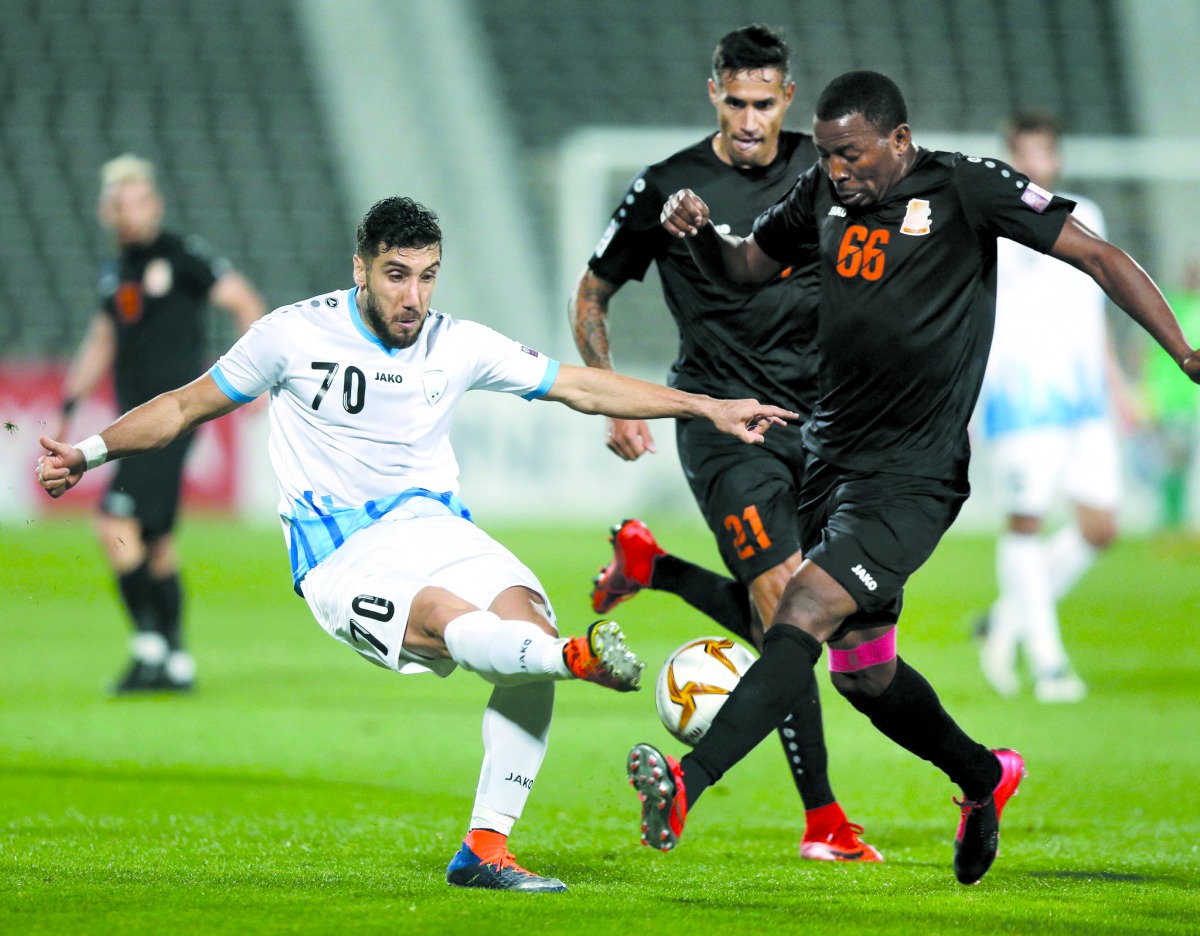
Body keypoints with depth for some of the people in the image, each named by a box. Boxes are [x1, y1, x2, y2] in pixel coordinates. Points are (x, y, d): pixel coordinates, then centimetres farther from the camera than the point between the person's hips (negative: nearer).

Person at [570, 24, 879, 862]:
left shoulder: (824, 171, 4)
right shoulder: (667, 189, -5)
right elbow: (591, 298, 5)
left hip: (818, 415, 5)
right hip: (724, 422, -4)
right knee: (785, 604, -16)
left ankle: (650, 566, 31)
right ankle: (823, 819, -11)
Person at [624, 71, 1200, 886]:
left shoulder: (966, 189, -10)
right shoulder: (825, 195, 7)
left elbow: (1097, 256, -8)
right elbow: (743, 265, 20)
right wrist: (699, 232, -4)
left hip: (913, 475, -7)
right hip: (832, 455, 7)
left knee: (804, 613, -23)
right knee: (863, 673, 14)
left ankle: (687, 785, -33)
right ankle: (985, 776, 38)